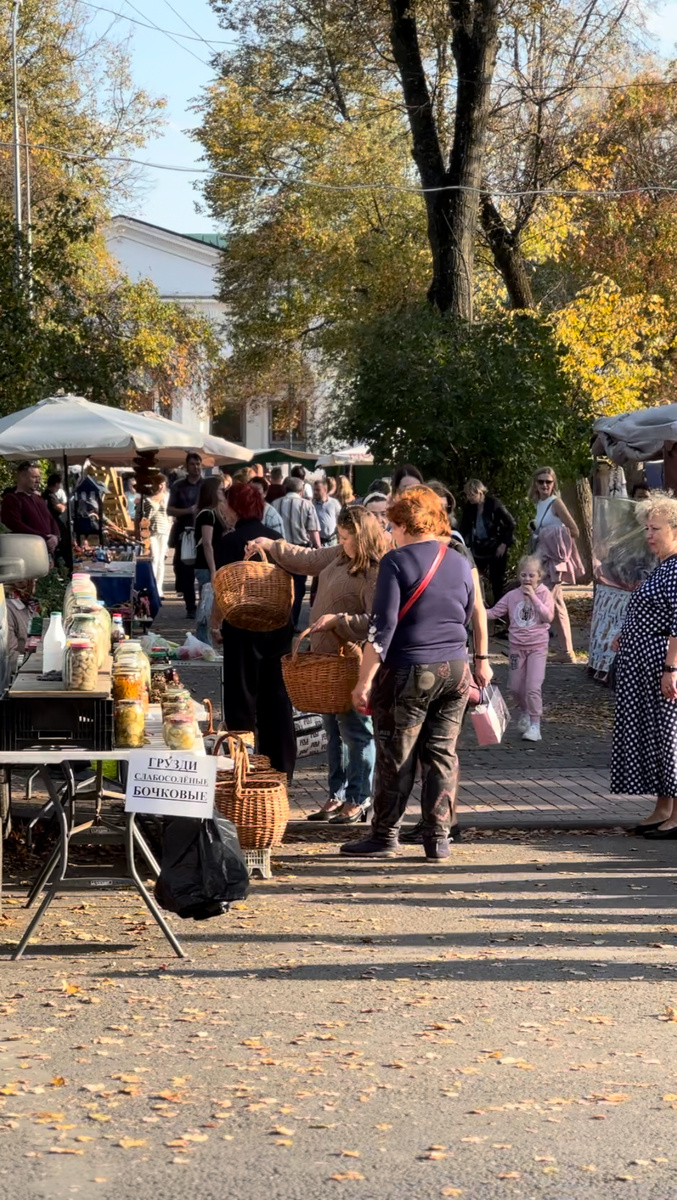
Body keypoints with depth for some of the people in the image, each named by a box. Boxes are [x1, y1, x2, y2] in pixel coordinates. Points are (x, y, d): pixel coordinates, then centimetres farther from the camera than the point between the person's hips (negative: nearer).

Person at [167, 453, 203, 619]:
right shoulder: (178, 486, 7)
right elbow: (170, 510, 3)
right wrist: (188, 511, -12)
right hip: (185, 533, 0)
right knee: (185, 571, 0)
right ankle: (190, 608, 7)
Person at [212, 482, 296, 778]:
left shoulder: (229, 542, -10)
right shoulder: (276, 539, 7)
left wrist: (214, 622, -2)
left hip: (243, 626, -5)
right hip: (278, 626, 5)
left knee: (242, 697, 3)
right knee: (276, 695, 11)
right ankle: (281, 768, 16)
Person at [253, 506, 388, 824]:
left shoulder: (376, 573, -19)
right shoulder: (339, 556, 10)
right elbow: (307, 560, 26)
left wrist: (337, 620, -25)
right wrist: (271, 547, 29)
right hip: (326, 656, 10)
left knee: (355, 731, -3)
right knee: (334, 729, 15)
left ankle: (358, 801, 5)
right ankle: (337, 796, 23)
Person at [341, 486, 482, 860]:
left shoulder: (396, 562, -9)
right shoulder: (460, 563, 8)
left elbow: (382, 628, -14)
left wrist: (364, 681, -12)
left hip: (408, 672, -5)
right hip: (455, 670, 5)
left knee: (396, 758, 4)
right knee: (441, 753, 9)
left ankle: (385, 835, 12)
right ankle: (438, 838, 9)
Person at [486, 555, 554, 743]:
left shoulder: (544, 594, -4)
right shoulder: (512, 595, 3)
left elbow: (548, 616, -17)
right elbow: (495, 611, 4)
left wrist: (533, 597, -20)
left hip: (537, 647, -4)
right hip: (517, 646, 4)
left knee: (533, 687, -13)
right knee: (516, 687, 10)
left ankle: (535, 724, -3)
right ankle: (524, 712, 38)